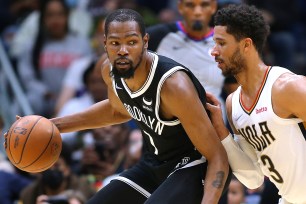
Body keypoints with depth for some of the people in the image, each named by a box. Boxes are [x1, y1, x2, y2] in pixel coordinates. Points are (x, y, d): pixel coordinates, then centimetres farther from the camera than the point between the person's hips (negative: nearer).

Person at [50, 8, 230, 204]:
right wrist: (56, 125, 14)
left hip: (194, 167, -8)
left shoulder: (174, 84, -32)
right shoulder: (110, 71, -9)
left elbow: (218, 156, -28)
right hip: (154, 165, 8)